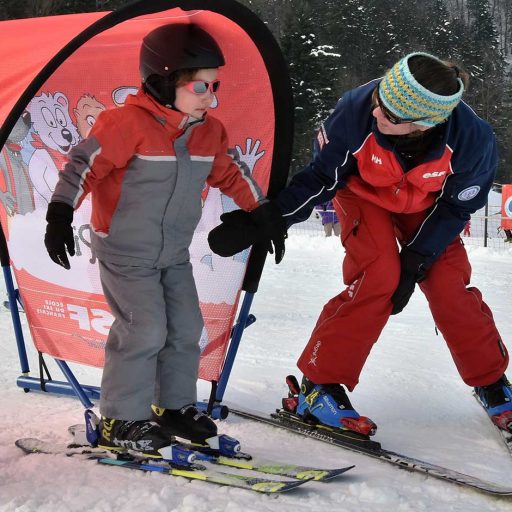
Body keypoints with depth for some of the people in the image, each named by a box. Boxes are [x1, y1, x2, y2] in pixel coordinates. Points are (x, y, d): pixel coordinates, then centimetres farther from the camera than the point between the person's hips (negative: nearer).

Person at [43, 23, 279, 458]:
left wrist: (261, 211, 18)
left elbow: (230, 173, 15)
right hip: (125, 253, -7)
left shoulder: (209, 132, 1)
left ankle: (173, 407, 25)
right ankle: (121, 422, 1)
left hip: (175, 254, 7)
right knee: (144, 332, -13)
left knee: (186, 328, 8)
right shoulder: (127, 123, -21)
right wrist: (61, 213, -29)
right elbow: (84, 164, -22)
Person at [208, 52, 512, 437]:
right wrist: (264, 221, -30)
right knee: (377, 277, -21)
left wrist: (414, 264, -21)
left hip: (427, 206, 1)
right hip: (364, 193, -1)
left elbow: (454, 207, -18)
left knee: (449, 287, -9)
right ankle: (320, 386, -10)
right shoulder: (358, 109, -37)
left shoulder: (473, 140, -36)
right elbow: (321, 177, -22)